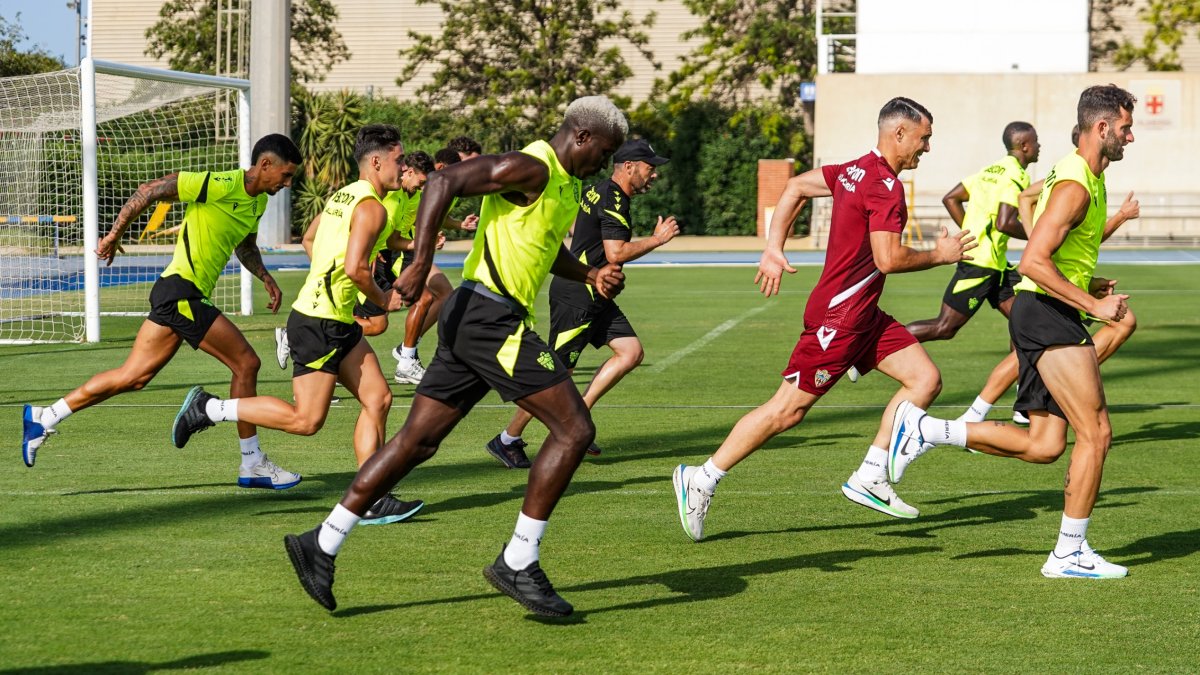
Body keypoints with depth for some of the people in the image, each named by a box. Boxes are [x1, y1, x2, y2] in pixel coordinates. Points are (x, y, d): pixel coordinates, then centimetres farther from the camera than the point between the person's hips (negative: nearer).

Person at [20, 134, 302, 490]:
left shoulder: (258, 201, 13)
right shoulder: (223, 185, -16)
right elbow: (150, 190, -12)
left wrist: (266, 278, 17)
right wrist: (114, 234, -9)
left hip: (179, 298, 9)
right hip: (181, 291, -9)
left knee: (133, 376, 9)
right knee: (246, 363, -8)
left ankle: (43, 418, 16)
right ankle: (253, 464, 0)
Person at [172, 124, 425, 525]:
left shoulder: (342, 196, 15)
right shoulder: (371, 207, -15)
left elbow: (312, 243, 25)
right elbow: (354, 268, -24)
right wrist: (382, 300, -7)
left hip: (339, 324, 10)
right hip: (319, 324, -10)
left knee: (378, 399, 5)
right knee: (306, 420, -7)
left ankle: (370, 500, 4)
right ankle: (209, 409, 2)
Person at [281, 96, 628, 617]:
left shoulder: (566, 183, 19)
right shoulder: (531, 168, -12)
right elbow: (444, 182, -21)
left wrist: (590, 276, 18)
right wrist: (420, 262, -28)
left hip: (476, 320, 10)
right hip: (490, 315, -10)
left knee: (418, 441, 10)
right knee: (574, 429, -9)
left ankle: (321, 545, 13)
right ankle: (518, 564, -6)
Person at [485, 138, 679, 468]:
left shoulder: (598, 192, 14)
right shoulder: (613, 201, -17)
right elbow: (615, 253, -24)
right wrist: (656, 240, -14)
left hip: (593, 297, 10)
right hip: (576, 298, -10)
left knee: (631, 351, 0)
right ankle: (507, 440, 4)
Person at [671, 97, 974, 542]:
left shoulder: (855, 171, 11)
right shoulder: (886, 185, -18)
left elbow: (796, 186, 17)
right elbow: (888, 259, -23)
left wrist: (774, 247, 13)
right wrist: (939, 255, -7)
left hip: (865, 315, 10)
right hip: (838, 316, -10)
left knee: (925, 379, 3)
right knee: (788, 410, -4)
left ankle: (869, 478, 4)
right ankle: (701, 480, 5)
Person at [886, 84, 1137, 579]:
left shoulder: (1087, 179, 17)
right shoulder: (1074, 187, -16)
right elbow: (1033, 262, -24)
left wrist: (1087, 284, 17)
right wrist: (1093, 305, -21)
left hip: (1042, 316, 10)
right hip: (1048, 314, -10)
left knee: (1044, 446, 7)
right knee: (1096, 433, -7)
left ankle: (925, 430, 8)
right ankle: (1069, 554, -2)